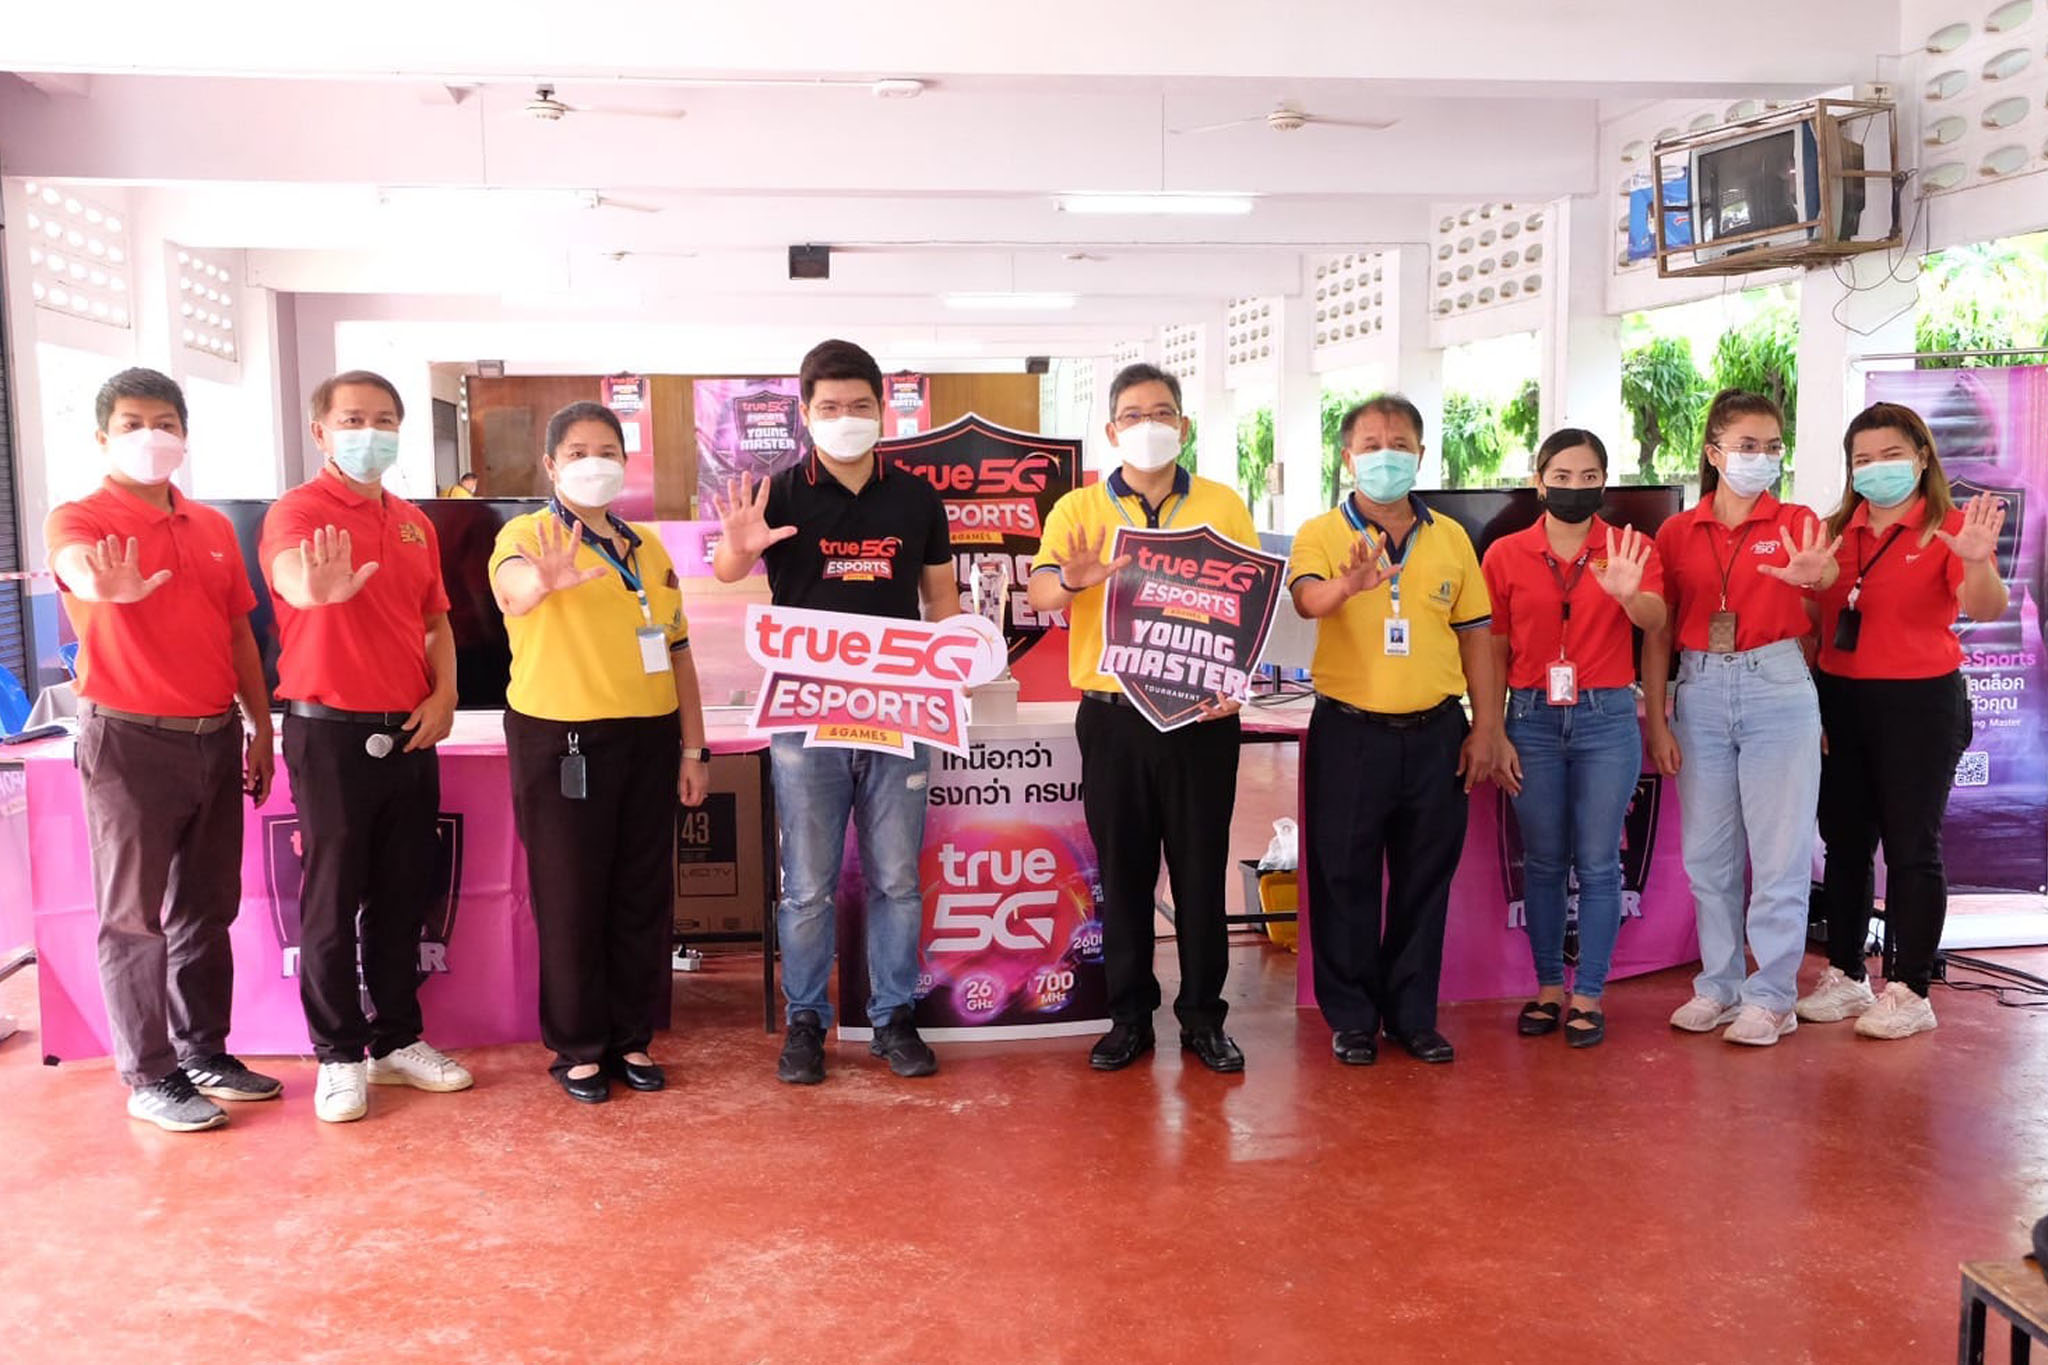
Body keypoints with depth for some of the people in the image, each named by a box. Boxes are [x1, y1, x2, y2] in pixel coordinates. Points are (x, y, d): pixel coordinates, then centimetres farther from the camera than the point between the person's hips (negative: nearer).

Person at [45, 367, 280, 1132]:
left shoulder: (213, 527, 11)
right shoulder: (79, 519, -6)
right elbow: (75, 566, -30)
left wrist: (261, 727, 12)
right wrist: (109, 585, -54)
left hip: (216, 738, 6)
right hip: (130, 740, -5)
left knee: (207, 908, 13)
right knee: (136, 914, 2)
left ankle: (204, 1052, 24)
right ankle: (149, 1077, 11)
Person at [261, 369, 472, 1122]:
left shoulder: (414, 522, 12)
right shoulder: (299, 510, -8)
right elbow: (290, 576, -31)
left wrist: (443, 695, 2)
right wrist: (319, 586, -54)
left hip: (409, 732, 6)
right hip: (330, 731, -6)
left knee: (404, 894, 12)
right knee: (333, 898, 3)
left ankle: (398, 1041, 25)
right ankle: (339, 1057, 15)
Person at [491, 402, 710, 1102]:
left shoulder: (649, 548, 12)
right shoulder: (527, 534, -4)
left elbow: (678, 650, 14)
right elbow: (511, 583, -29)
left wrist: (693, 747, 10)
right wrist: (544, 580, -53)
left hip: (649, 738, 5)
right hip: (561, 741, -5)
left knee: (644, 895, 10)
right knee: (571, 899, 3)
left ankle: (632, 1038, 23)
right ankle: (578, 1049, 17)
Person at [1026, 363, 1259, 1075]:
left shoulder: (1223, 506, 6)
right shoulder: (1078, 508, 4)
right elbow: (1039, 592, -9)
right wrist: (1071, 581, -32)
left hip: (1201, 715, 0)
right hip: (1113, 716, 0)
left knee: (1202, 868, 6)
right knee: (1122, 869, 8)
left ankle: (1203, 1015, 20)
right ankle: (1129, 1015, 21)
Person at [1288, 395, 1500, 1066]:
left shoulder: (1451, 537, 8)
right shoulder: (1322, 533, -2)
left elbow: (1475, 634, 10)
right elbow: (1308, 598, -23)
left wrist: (1485, 726, 5)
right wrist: (1348, 585, -45)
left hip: (1435, 733, 3)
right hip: (1349, 732, -2)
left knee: (1426, 878, 10)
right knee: (1345, 877, 5)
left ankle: (1414, 1014, 23)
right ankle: (1352, 1017, 19)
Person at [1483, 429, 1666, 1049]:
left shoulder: (1629, 549, 1)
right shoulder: (1505, 555, 2)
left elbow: (1654, 622, -17)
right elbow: (1493, 654, 4)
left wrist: (1628, 593, -39)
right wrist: (1494, 735, -1)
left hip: (1606, 719, -1)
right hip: (1532, 719, 1)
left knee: (1597, 863, 3)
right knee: (1542, 861, 8)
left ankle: (1589, 996, 12)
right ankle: (1548, 987, 19)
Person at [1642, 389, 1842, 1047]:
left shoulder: (1794, 523, 0)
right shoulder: (1676, 534, 5)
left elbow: (1831, 573, -23)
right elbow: (1657, 636, 5)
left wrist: (1815, 575, -47)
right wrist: (1655, 721, -1)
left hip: (1777, 689, -2)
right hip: (1700, 691, 2)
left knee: (1780, 852, 0)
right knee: (1708, 853, 10)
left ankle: (1771, 996, 12)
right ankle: (1719, 985, 23)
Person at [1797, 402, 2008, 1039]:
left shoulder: (1949, 527, -5)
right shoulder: (1837, 532, 7)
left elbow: (1987, 610, -20)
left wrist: (1976, 562, -40)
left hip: (1921, 703, -5)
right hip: (1840, 700, 5)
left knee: (1911, 846, 1)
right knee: (1844, 842, 11)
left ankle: (1909, 992, 11)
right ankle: (1845, 978, 23)